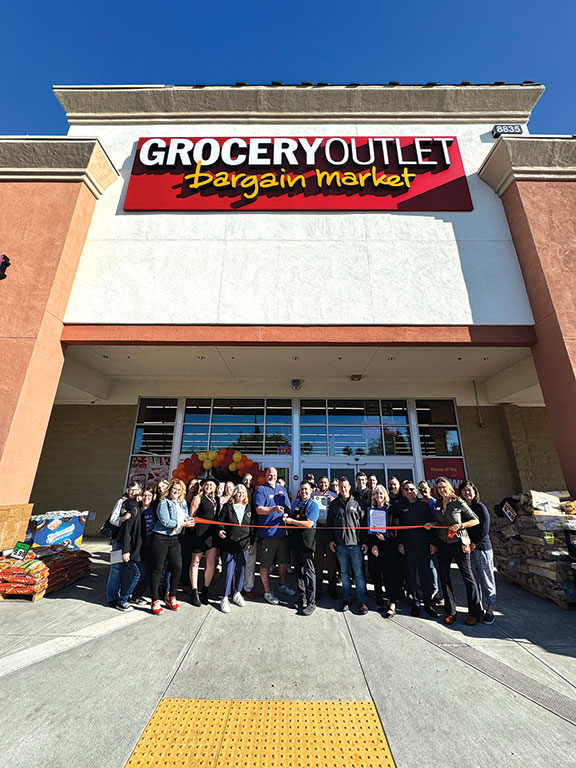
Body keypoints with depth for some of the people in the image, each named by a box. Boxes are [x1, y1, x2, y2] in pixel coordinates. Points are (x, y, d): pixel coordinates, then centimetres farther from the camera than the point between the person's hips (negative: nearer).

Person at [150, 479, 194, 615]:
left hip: (175, 539, 6)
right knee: (158, 569, 3)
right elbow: (166, 522, -15)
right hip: (161, 538, -6)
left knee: (177, 567, 4)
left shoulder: (183, 503, 11)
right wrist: (183, 524, -14)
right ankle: (155, 601, 16)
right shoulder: (164, 503, -9)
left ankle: (171, 597, 23)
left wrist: (190, 520, -4)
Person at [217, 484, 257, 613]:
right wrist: (220, 530, -20)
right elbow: (219, 520, -1)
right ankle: (225, 598, 16)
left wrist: (251, 541, 7)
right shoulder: (227, 506, -1)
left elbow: (254, 525, 10)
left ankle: (237, 594, 31)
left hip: (244, 545, 3)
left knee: (241, 569, 12)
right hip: (228, 544, -3)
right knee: (228, 571, 2)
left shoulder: (249, 508, 6)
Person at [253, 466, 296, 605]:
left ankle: (282, 585, 39)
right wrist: (274, 509, -29)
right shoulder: (260, 490, -6)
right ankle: (267, 592, 22)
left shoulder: (282, 489, 13)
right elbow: (259, 510, -16)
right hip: (267, 533, -6)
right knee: (265, 564, 5)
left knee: (284, 561, 18)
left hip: (282, 531, 6)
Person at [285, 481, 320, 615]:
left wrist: (292, 521, -15)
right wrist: (287, 517, 4)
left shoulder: (313, 505, -8)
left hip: (307, 540, -6)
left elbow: (309, 524, -17)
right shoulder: (295, 502, 12)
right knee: (298, 569, 14)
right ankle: (301, 598, 26)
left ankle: (311, 602, 8)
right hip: (295, 539, 6)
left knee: (309, 571, -1)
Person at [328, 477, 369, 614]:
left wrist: (364, 541, -2)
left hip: (355, 543, -2)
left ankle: (362, 601, 15)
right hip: (340, 544, 2)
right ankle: (347, 599, 24)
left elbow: (363, 523, 2)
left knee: (358, 573, 2)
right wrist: (331, 540, 4)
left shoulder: (356, 503, 1)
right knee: (344, 573, 11)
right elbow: (330, 523, 11)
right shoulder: (334, 504, 6)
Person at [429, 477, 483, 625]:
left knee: (468, 577, 4)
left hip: (458, 543, -4)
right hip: (443, 545, 5)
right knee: (444, 577, 8)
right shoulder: (437, 505, 5)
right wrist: (431, 524, -2)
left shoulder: (459, 503, -9)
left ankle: (475, 612, 21)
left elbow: (475, 520, -4)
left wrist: (460, 525, -18)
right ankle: (450, 611, 21)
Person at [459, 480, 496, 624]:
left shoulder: (480, 507, -8)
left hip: (482, 547, -5)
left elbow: (484, 530, -10)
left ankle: (489, 611, 15)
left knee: (486, 580, 3)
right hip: (469, 549, 5)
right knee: (475, 580, 11)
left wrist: (474, 544, -9)